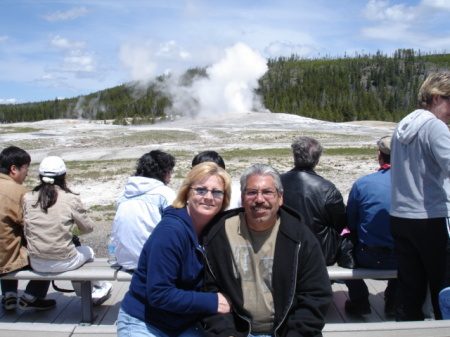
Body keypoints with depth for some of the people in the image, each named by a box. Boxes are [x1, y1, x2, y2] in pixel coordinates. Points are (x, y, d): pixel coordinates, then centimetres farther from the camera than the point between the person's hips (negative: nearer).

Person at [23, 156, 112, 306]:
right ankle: (100, 288, 45)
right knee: (88, 251, 26)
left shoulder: (27, 198, -4)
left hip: (36, 264, 4)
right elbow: (88, 228, -4)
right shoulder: (70, 199, -13)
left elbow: (26, 231, 3)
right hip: (61, 263, -4)